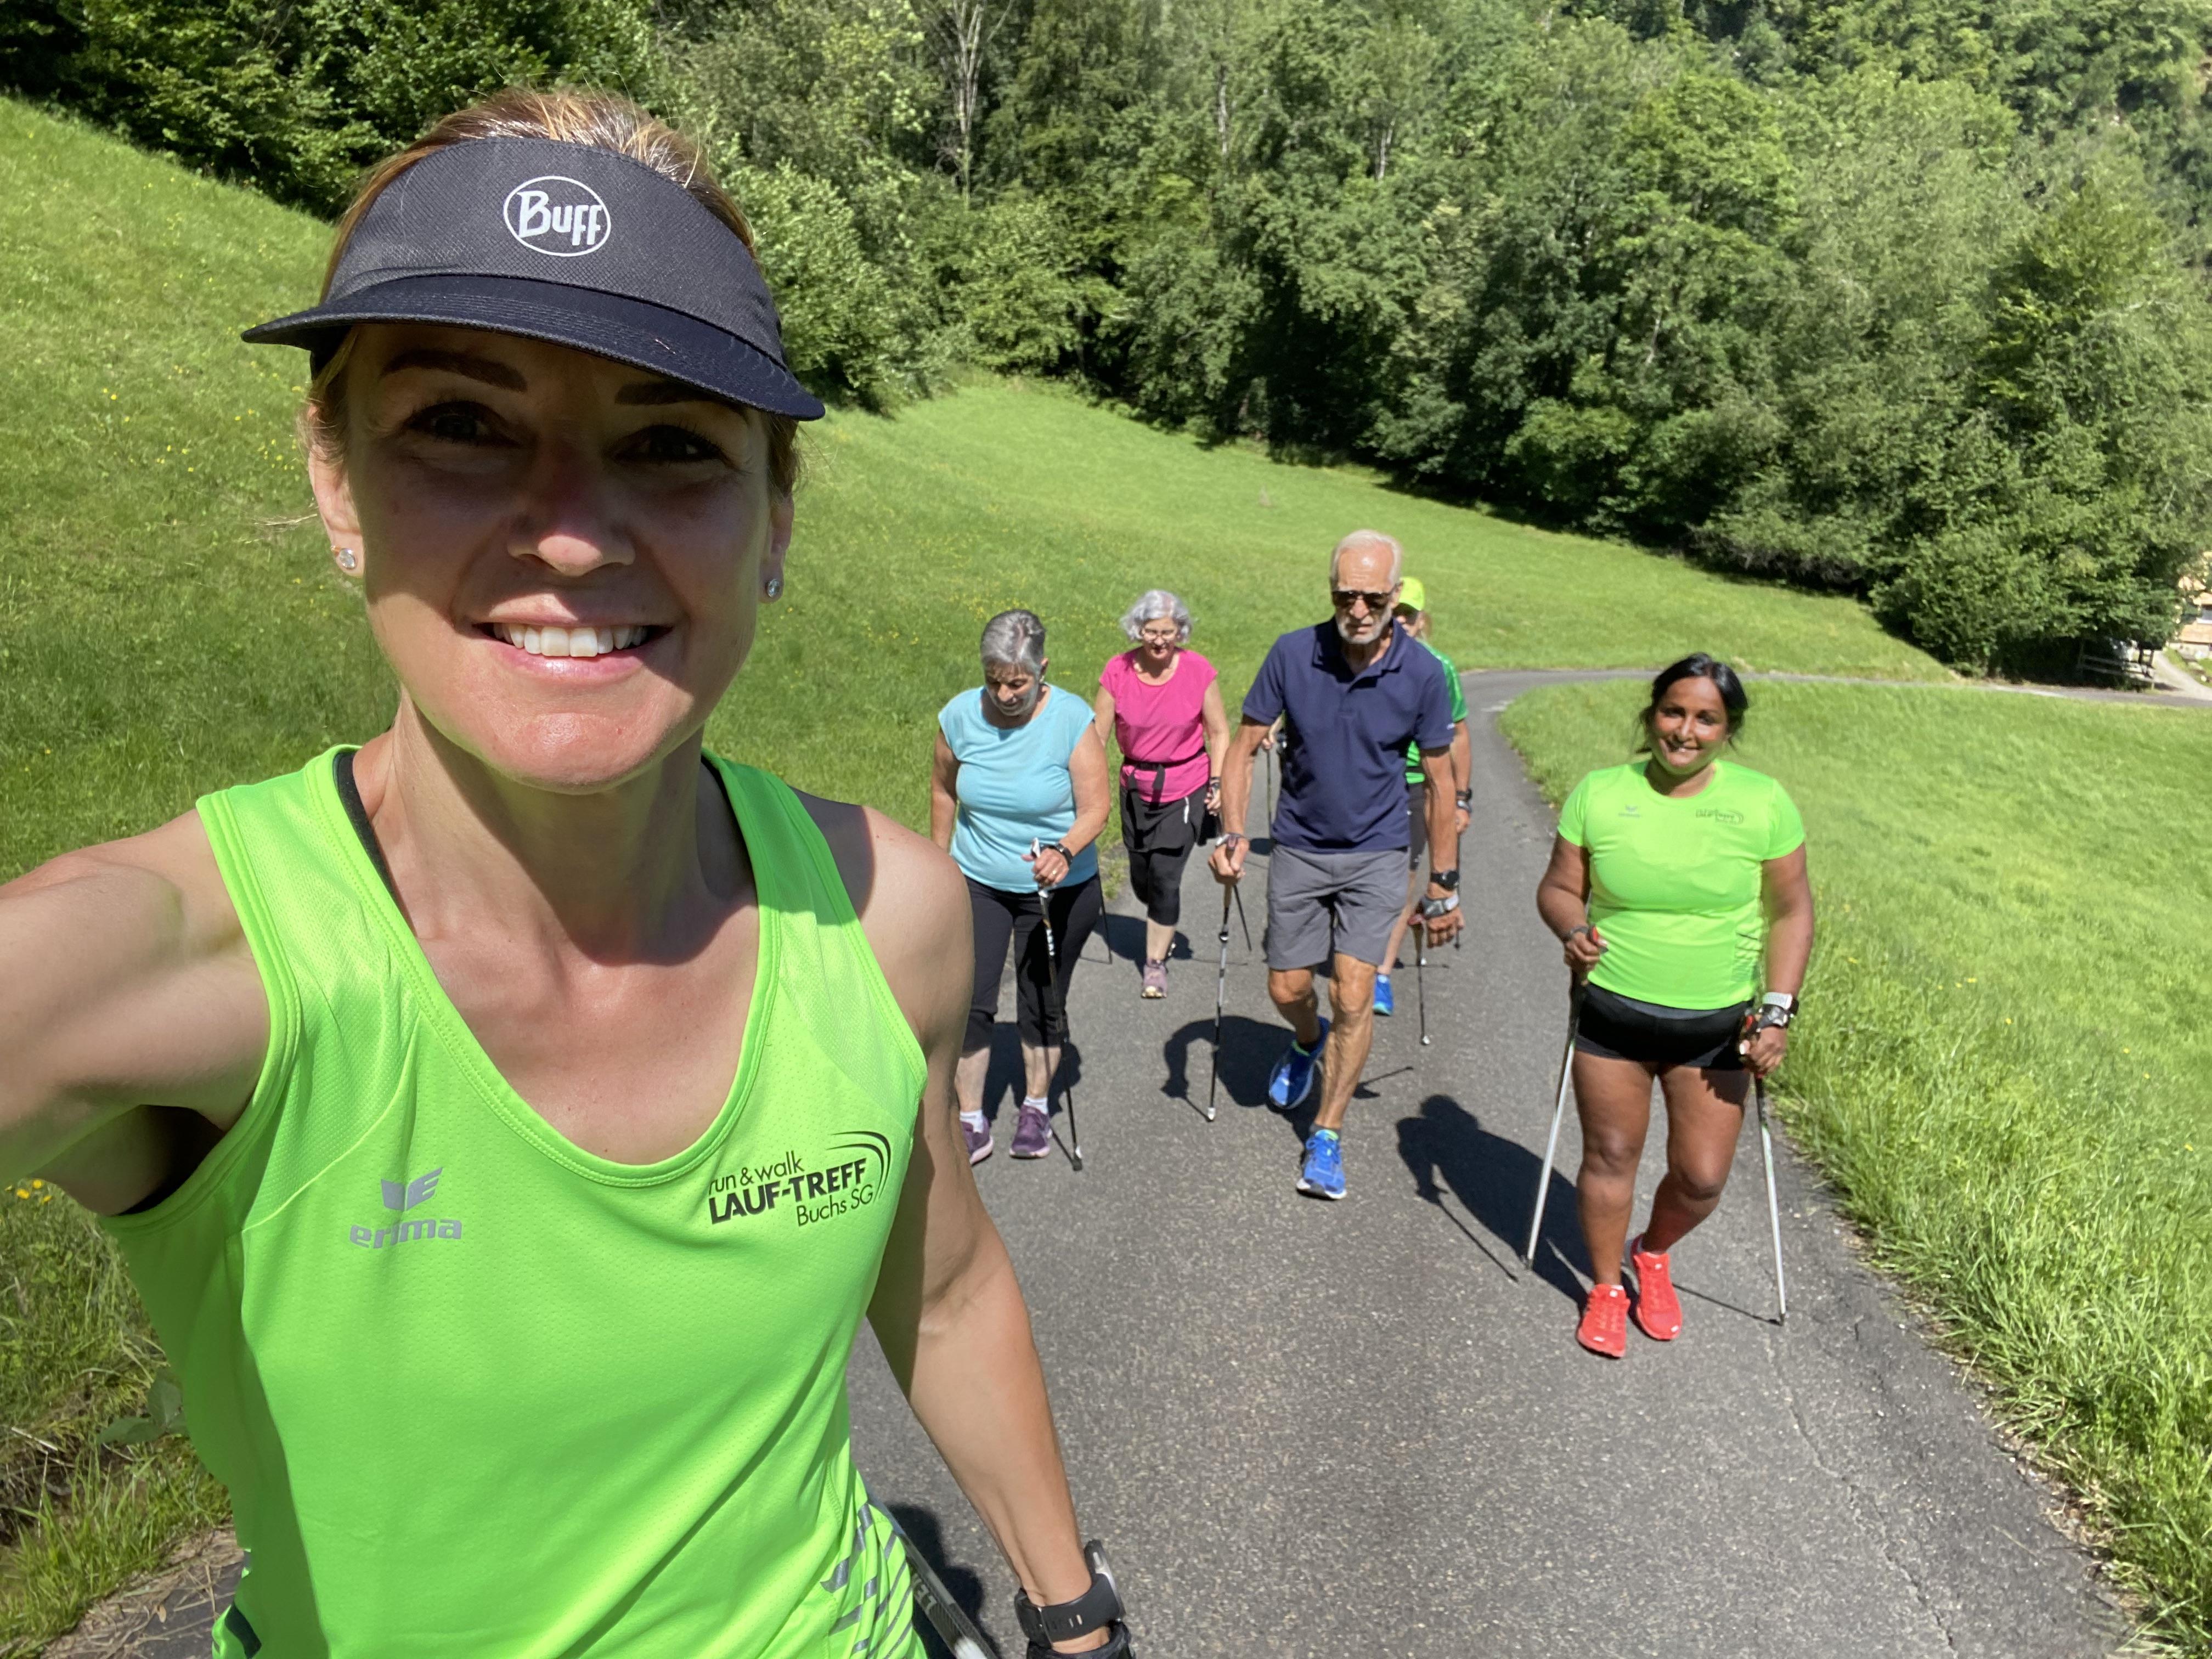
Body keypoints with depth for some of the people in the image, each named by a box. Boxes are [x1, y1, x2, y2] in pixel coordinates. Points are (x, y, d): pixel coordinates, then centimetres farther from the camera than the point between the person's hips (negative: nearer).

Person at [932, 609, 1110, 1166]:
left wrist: (1065, 852, -36)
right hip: (977, 884, 2)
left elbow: (1095, 807, -17)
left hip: (1060, 889, -2)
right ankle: (970, 1123, 9)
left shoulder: (1072, 720, -18)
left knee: (1043, 1004, 10)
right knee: (969, 1000, -5)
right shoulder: (960, 717, -9)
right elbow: (944, 790, 8)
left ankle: (1036, 1108, 31)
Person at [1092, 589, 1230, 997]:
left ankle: (1156, 963, 11)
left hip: (1186, 790, -2)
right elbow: (1098, 734, -6)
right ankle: (1163, 926, 47)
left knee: (1166, 876, -8)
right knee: (1142, 879, 13)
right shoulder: (1117, 671, -11)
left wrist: (1217, 783, -7)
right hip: (1136, 788, 3)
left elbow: (1219, 733, -3)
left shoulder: (1198, 671, -14)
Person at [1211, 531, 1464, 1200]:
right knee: (1288, 989, 11)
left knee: (1352, 995, -8)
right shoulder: (1292, 654, -13)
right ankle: (1308, 1042, 48)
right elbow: (1244, 747, -4)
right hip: (1298, 848, 2)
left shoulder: (1421, 673, -13)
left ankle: (1327, 1134, 9)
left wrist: (1444, 885, -1)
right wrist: (1234, 833, -18)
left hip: (1374, 853, -1)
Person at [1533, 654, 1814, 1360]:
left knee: (1703, 1177, 7)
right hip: (1612, 1012, 0)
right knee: (1610, 1156, 12)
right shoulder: (1600, 794, -7)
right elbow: (1558, 889, 1)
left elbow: (1791, 910, 0)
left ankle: (1655, 1255, 40)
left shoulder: (1763, 802, -7)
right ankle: (1606, 1286, 36)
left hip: (1716, 1024, 0)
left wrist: (1777, 1010, -7)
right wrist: (1573, 930, -21)